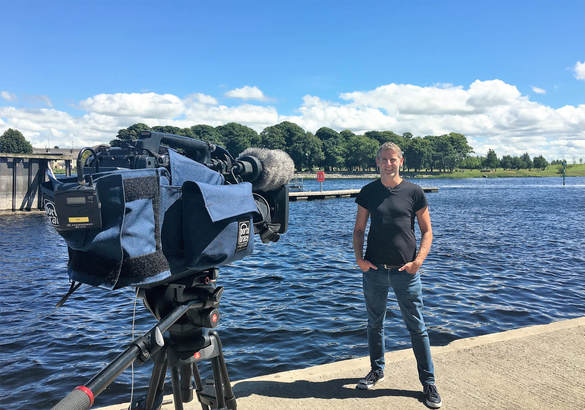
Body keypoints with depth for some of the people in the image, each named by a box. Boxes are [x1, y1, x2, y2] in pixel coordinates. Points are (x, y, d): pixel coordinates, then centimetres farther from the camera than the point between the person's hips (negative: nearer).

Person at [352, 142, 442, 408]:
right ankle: (377, 371, 34)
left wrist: (418, 261, -11)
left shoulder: (414, 192, 0)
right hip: (374, 269, 2)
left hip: (405, 271, -2)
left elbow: (427, 231, 3)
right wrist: (359, 258, -6)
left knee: (417, 327, 3)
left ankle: (428, 383, 17)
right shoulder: (368, 192, 5)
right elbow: (359, 229, 9)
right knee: (374, 323, 14)